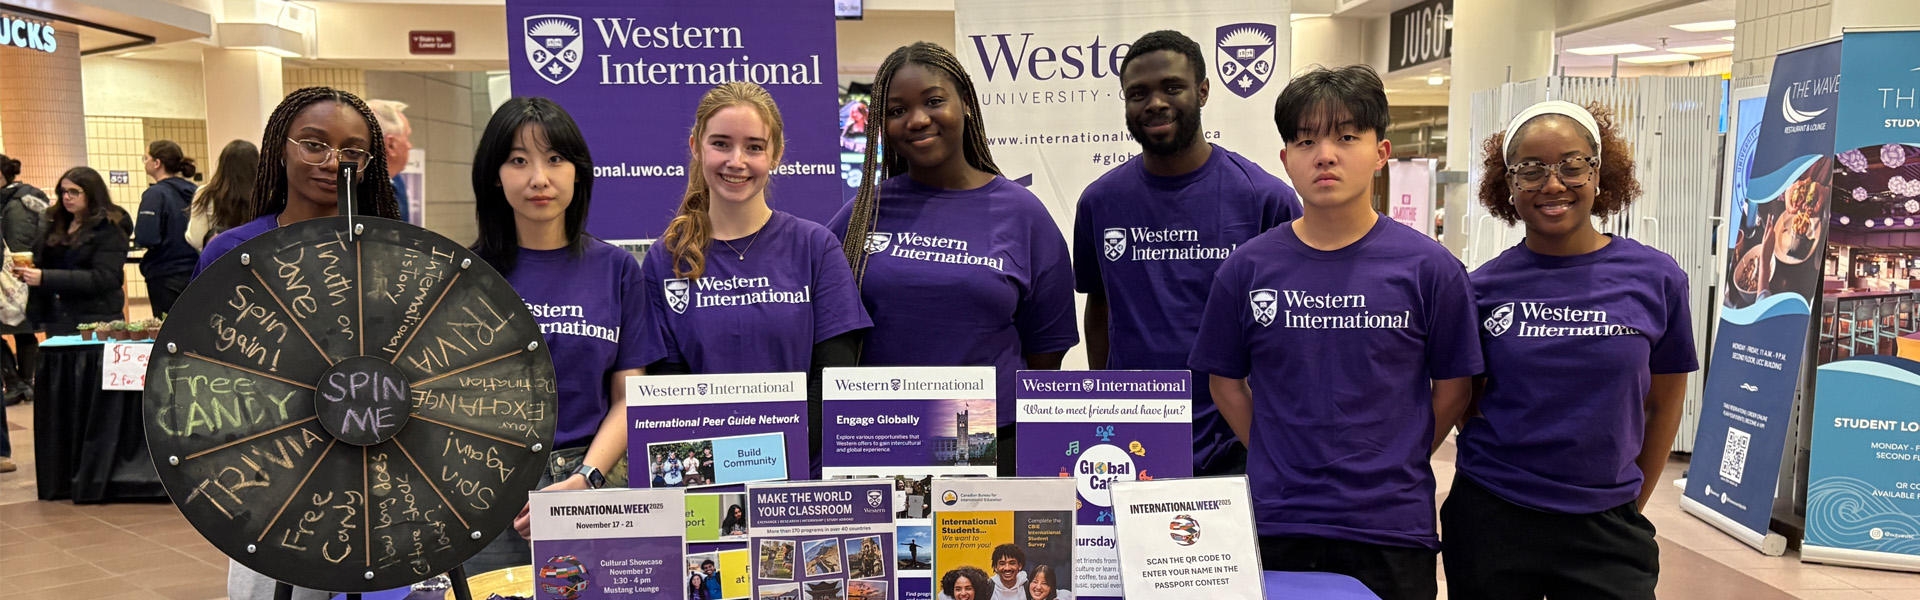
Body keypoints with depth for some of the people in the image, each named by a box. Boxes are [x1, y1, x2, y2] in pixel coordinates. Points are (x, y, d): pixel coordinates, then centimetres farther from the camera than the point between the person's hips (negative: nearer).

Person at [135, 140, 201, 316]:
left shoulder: (155, 194, -12)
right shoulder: (195, 191, 5)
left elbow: (146, 238, -20)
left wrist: (134, 238, 0)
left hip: (165, 278, -6)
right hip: (194, 273, 6)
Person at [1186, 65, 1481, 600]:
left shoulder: (1428, 268, -4)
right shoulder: (1247, 269, -2)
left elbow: (1452, 387, 4)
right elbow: (1226, 380, 6)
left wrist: (1393, 465, 2)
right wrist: (1279, 464, 2)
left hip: (1393, 527, 0)